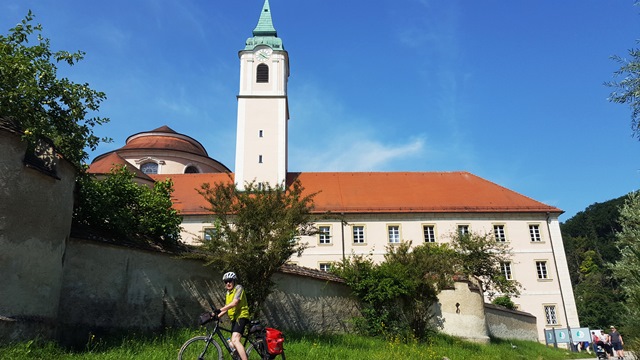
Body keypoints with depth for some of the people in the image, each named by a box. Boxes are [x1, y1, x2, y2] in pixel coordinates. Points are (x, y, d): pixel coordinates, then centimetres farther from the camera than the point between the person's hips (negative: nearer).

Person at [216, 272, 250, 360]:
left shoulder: (238, 288, -8)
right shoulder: (228, 293, 19)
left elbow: (234, 303, -21)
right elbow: (227, 308, 18)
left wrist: (219, 310, -25)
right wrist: (217, 315, 5)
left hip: (241, 316, -10)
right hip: (234, 318, 10)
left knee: (235, 340, -26)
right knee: (234, 342, 15)